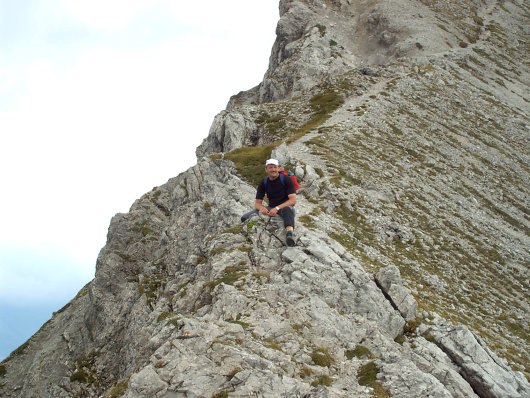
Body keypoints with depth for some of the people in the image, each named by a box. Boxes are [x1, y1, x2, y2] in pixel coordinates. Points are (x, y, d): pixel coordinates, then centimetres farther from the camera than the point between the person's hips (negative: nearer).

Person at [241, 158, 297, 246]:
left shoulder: (286, 180, -7)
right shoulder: (263, 183, 6)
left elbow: (293, 200, -15)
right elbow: (257, 203, 4)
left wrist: (277, 208, -28)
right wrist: (261, 207, -22)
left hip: (285, 207, -4)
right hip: (271, 209, 5)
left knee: (287, 209, -45)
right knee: (245, 218, -17)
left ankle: (289, 232, -67)